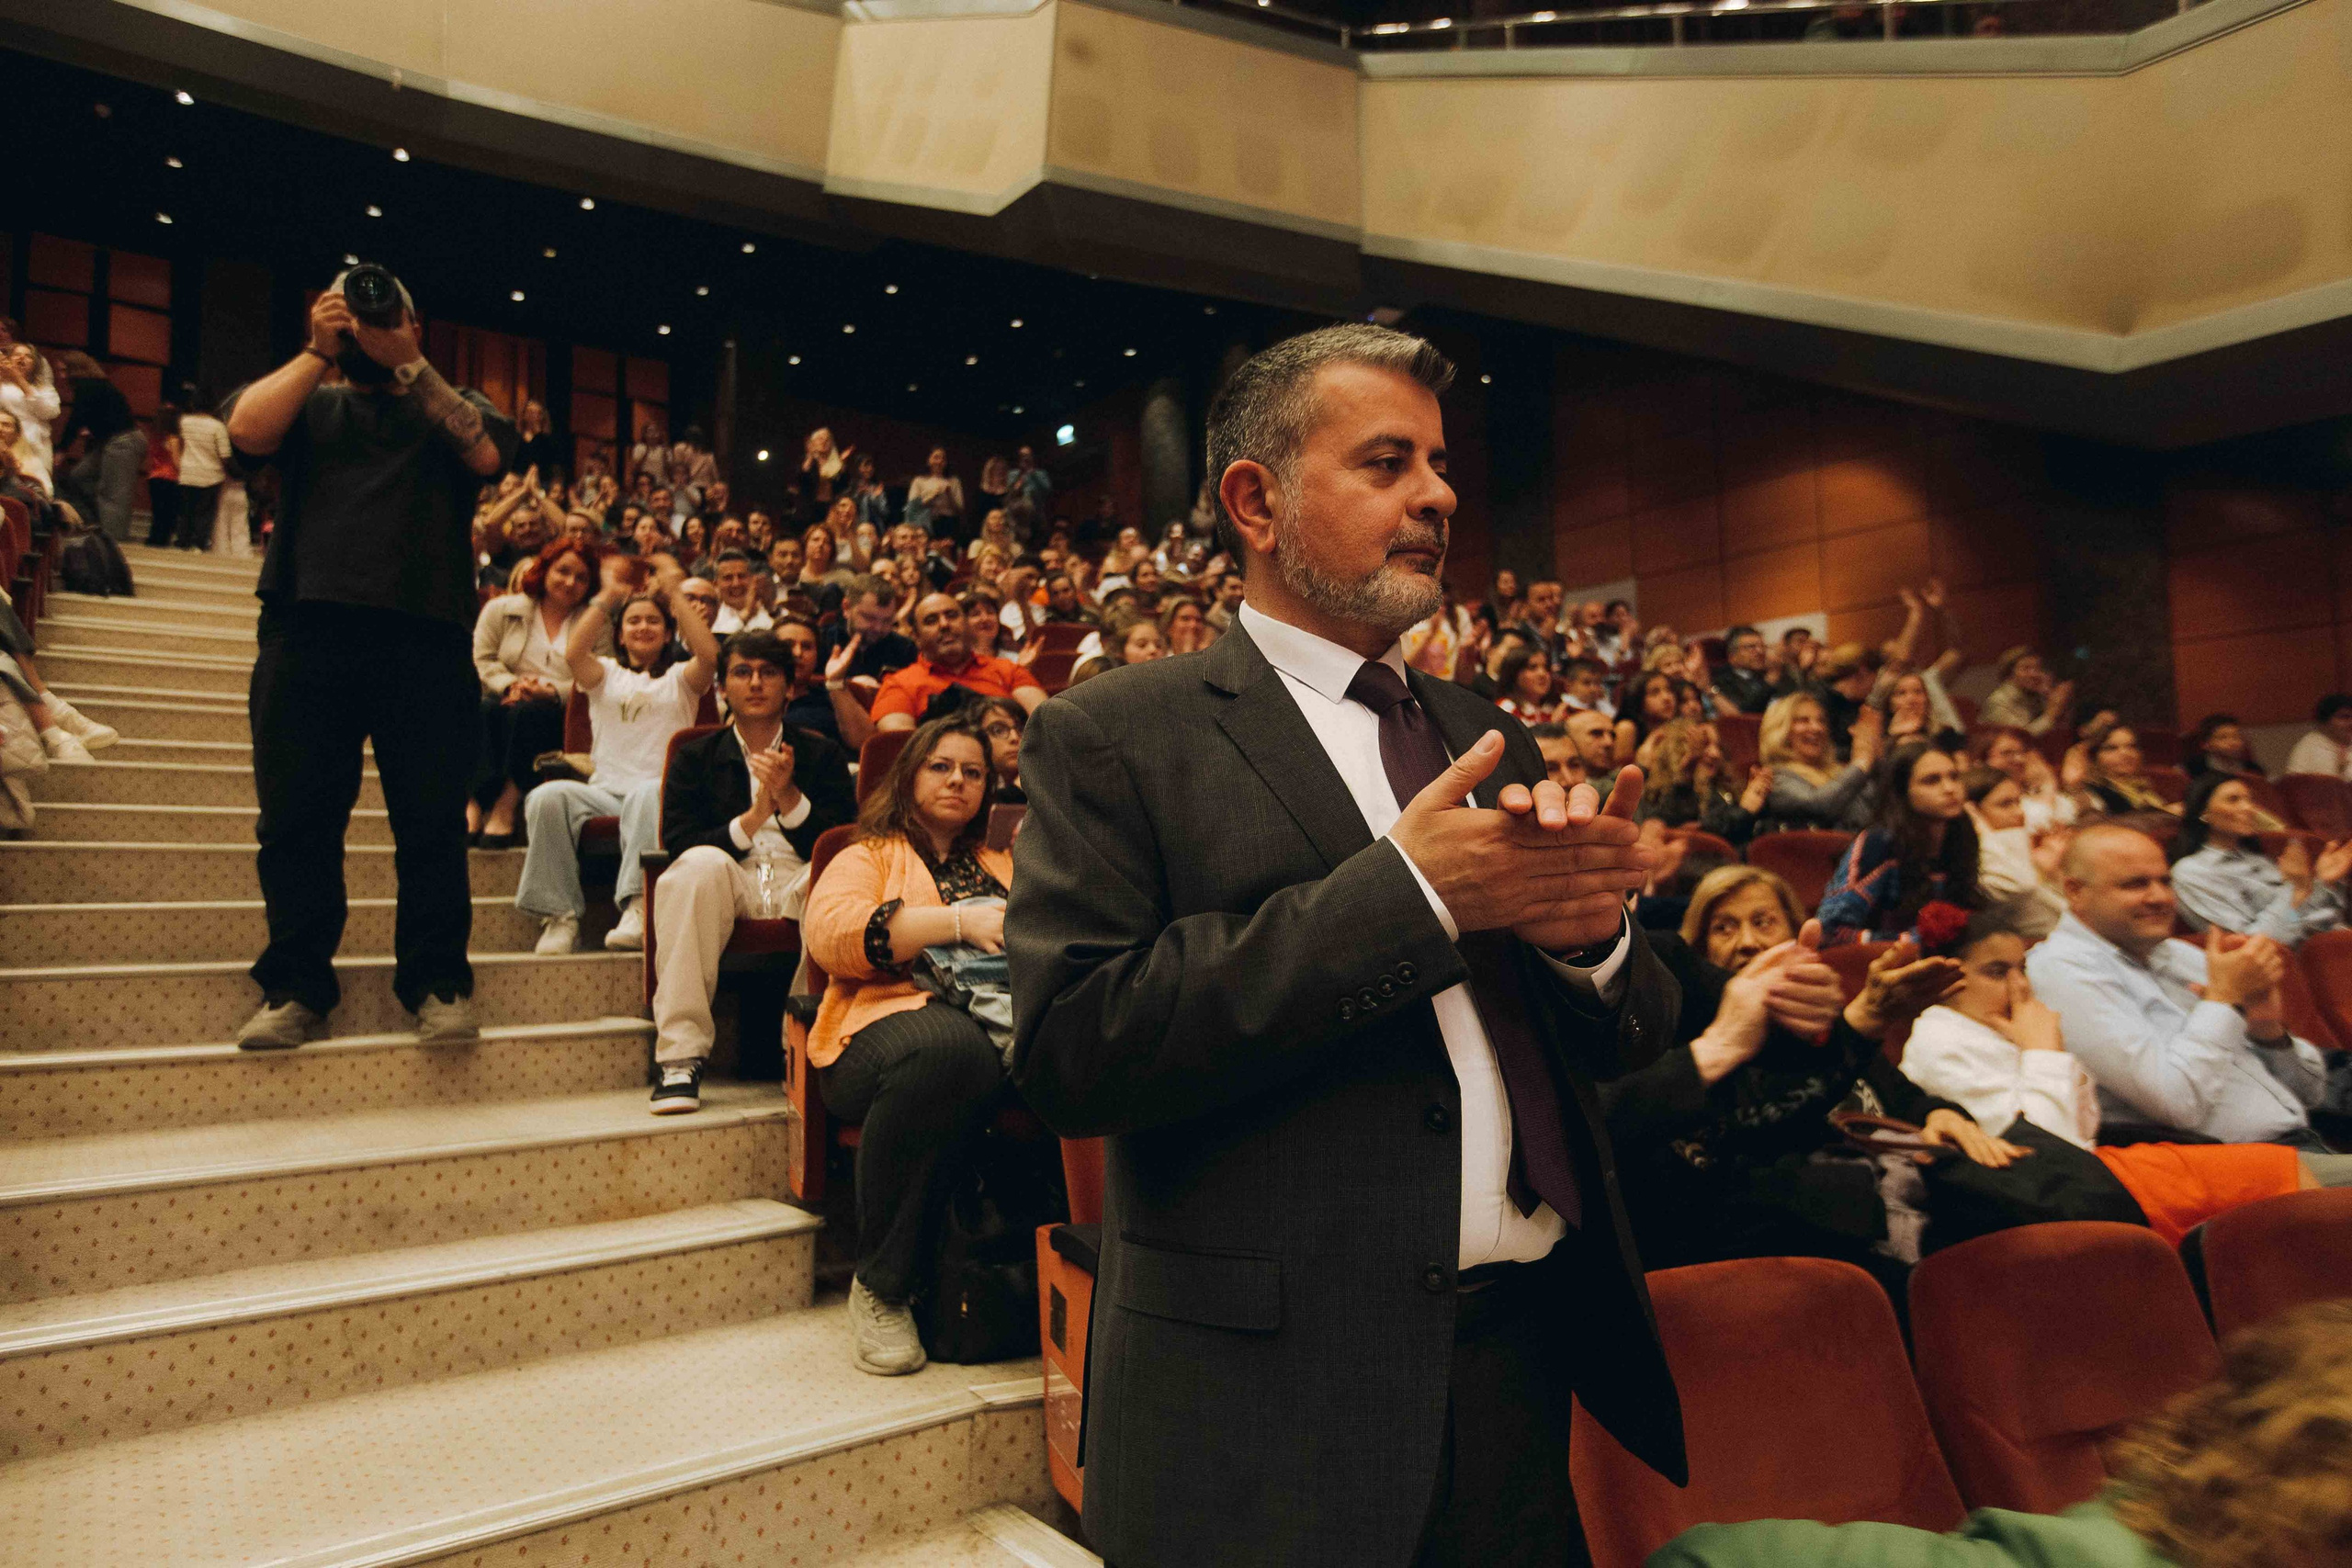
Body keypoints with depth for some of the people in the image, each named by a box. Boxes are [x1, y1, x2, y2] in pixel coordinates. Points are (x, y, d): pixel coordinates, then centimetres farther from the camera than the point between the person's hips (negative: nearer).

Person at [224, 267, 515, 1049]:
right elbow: (248, 431, 0)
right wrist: (319, 351, 1)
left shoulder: (453, 407, 20)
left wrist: (408, 365, -4)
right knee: (297, 820, 1)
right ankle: (295, 989, 10)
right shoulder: (307, 405, 22)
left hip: (427, 639, -1)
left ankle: (437, 984, 5)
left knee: (433, 822, -3)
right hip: (308, 629, 2)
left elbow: (487, 453, -3)